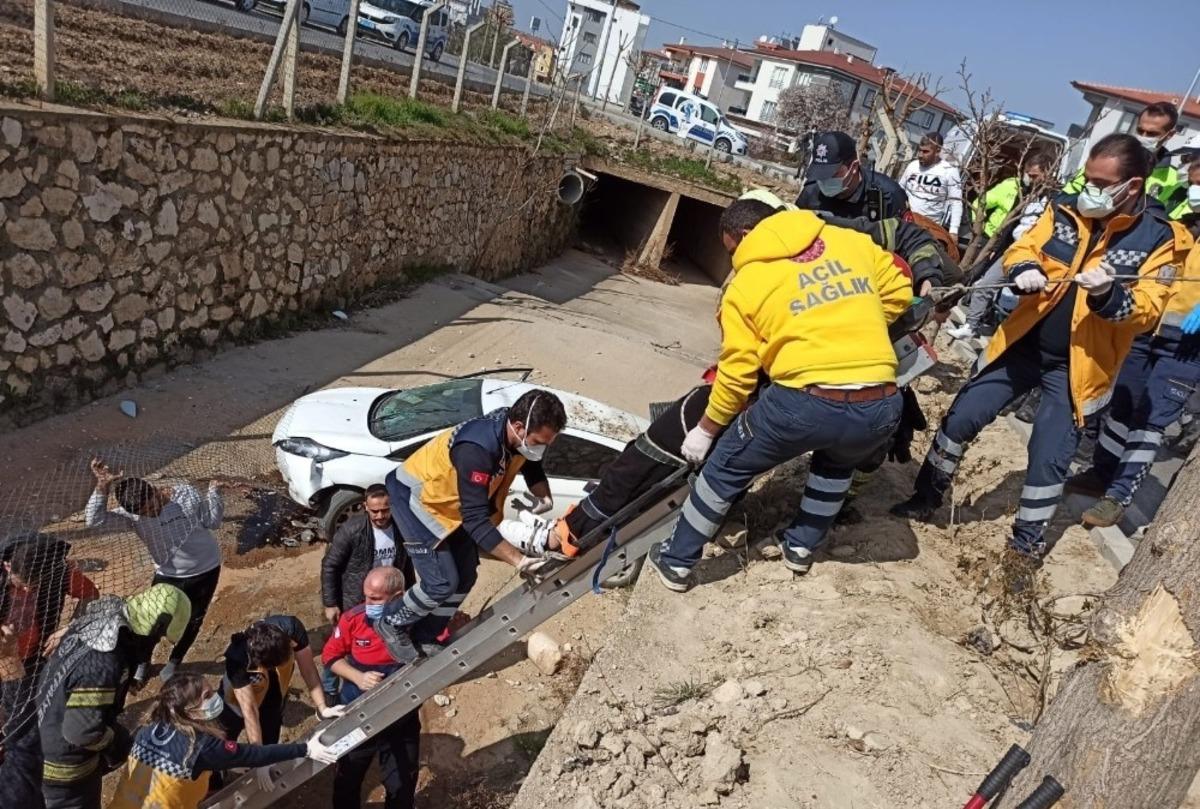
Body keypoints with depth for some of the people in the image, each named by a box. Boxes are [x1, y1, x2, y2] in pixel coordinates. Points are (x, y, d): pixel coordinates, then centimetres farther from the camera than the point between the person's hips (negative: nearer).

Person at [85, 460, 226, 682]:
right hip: (169, 575, 1)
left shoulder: (186, 494, -19)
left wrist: (213, 494, -20)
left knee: (193, 620, 16)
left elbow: (212, 522, -8)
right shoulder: (132, 515, -18)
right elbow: (94, 520, -31)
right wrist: (103, 486, -41)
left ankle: (174, 661, 44)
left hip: (205, 570, 0)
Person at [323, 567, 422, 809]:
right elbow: (330, 655, -4)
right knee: (347, 779, 23)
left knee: (402, 786, 16)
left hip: (402, 722, -1)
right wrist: (358, 677, -20)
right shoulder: (353, 618, -18)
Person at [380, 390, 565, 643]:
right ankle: (391, 627, 15)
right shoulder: (476, 449, -40)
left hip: (451, 501, 8)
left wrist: (543, 496, -16)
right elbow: (476, 520, -39)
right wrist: (519, 560, -41)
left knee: (464, 578, 11)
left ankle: (423, 640, 30)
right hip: (416, 497, -8)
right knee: (442, 582, -11)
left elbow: (532, 468, 5)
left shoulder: (518, 433, -17)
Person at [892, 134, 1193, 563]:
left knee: (1049, 456, 0)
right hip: (1023, 344, 3)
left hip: (1077, 365, -3)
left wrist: (1108, 294, -35)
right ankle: (927, 498, 23)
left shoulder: (1162, 238, -11)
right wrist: (1025, 269, -23)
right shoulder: (1065, 210, -3)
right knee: (961, 418, 3)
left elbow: (1146, 311, -15)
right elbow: (1021, 248, 1)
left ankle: (1026, 542, 22)